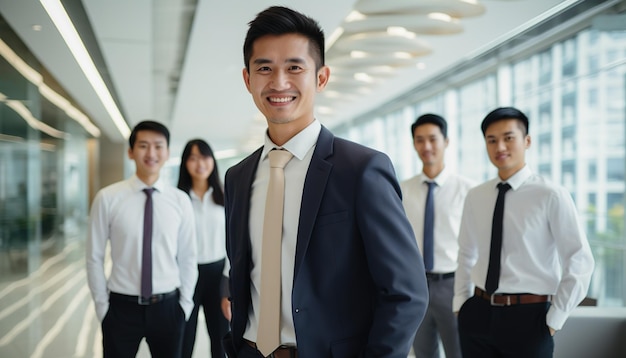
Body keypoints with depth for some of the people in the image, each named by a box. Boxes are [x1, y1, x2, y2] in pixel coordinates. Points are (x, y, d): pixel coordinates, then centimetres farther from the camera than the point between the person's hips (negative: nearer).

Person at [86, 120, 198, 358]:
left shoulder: (180, 201, -2)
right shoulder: (107, 198, -8)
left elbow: (188, 258, 4)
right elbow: (94, 258, -2)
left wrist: (185, 304, 4)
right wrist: (102, 306, 0)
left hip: (167, 307, 2)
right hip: (122, 308, -1)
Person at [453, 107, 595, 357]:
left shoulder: (551, 196, -10)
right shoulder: (475, 197, 4)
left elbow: (579, 262, -8)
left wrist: (554, 320, -7)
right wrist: (461, 303, 10)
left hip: (527, 317, -4)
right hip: (478, 314, 4)